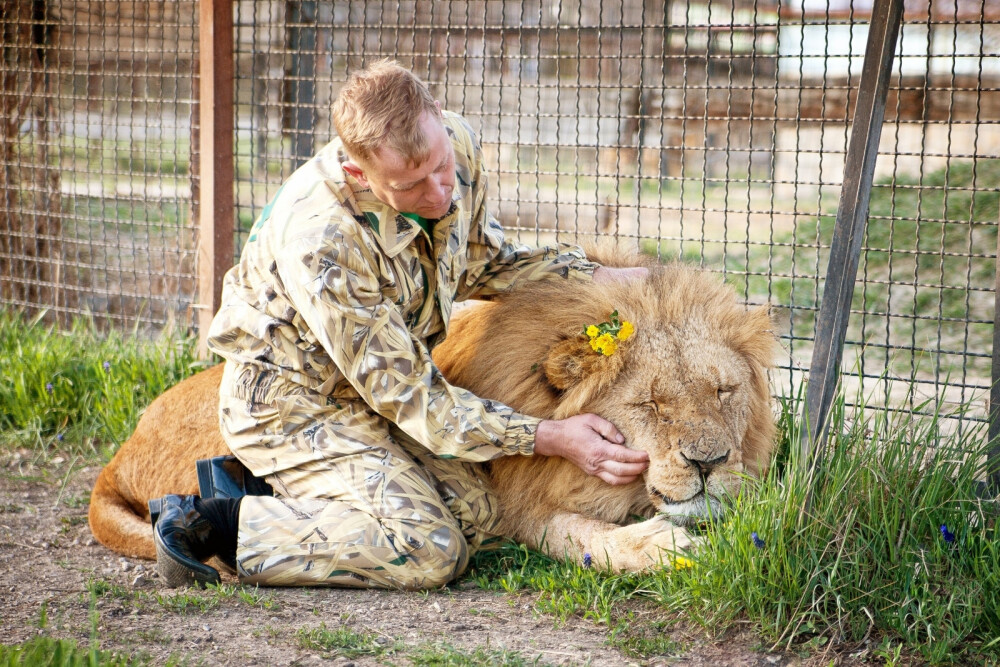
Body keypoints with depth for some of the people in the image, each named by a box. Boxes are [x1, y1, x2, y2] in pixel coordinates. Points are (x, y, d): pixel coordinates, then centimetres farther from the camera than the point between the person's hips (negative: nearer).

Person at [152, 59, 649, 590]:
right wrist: (552, 438, -27)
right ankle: (216, 525, -10)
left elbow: (481, 266, 8)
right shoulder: (320, 241, -35)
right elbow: (409, 398, -26)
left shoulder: (456, 145, -14)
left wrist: (597, 277, -4)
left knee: (477, 520, -3)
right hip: (293, 400, -8)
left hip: (384, 382, 8)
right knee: (426, 551, -22)